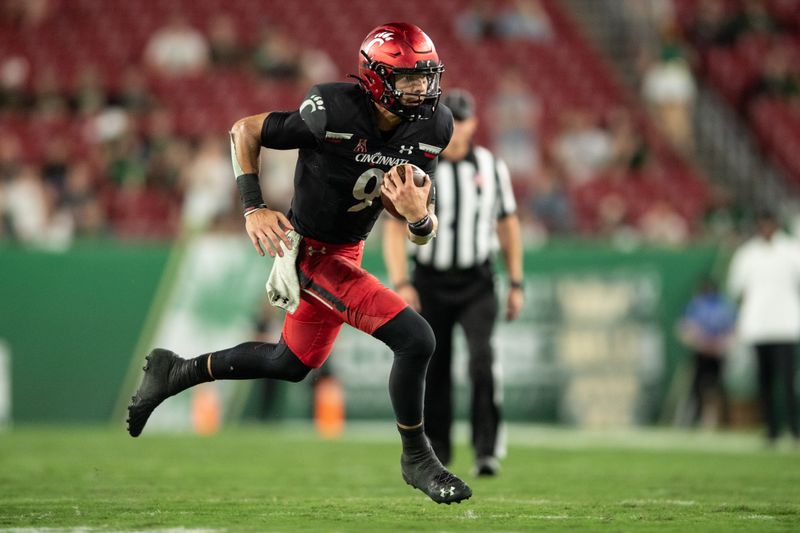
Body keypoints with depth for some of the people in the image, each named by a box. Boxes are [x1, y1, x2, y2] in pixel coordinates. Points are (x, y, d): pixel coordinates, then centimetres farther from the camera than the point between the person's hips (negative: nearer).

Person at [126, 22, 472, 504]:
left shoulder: (429, 129, -9)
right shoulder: (334, 115, -27)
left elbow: (424, 235, -5)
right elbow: (245, 130, -13)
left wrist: (418, 215, -29)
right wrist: (254, 208, -19)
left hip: (346, 252, 8)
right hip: (311, 251, -8)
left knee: (291, 365, 24)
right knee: (416, 338, -19)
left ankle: (177, 372, 41)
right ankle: (417, 459, 0)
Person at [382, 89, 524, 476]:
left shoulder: (492, 168, 2)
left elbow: (507, 225, 11)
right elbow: (395, 228, -6)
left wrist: (516, 284, 8)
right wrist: (400, 284, -16)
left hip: (476, 284, 0)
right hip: (430, 283, 0)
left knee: (482, 361, -19)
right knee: (433, 372, 5)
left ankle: (486, 450, -16)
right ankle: (436, 453, 22)